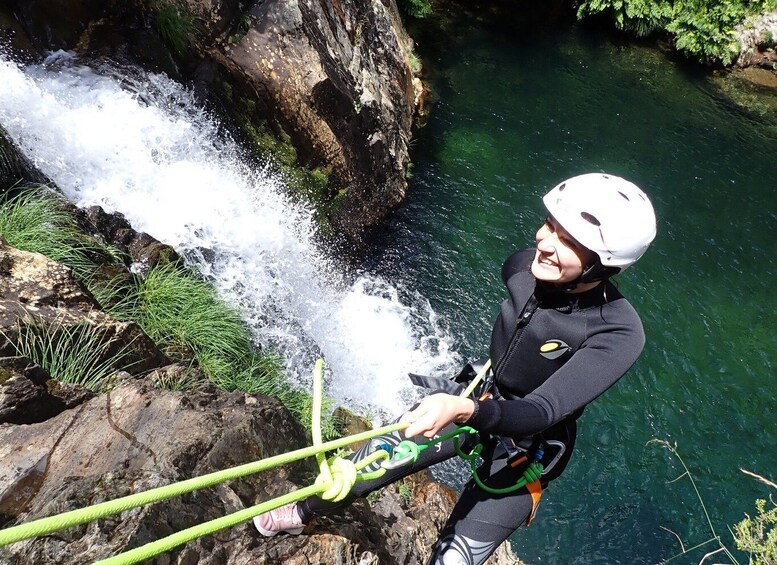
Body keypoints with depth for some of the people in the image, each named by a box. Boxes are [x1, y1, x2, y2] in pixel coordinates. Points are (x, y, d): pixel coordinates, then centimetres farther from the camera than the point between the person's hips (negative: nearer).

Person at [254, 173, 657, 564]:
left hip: (526, 448, -4)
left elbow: (543, 412, -36)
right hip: (480, 398, 5)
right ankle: (303, 513, 39)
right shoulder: (524, 266, -17)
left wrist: (465, 410, -54)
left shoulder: (619, 334, -32)